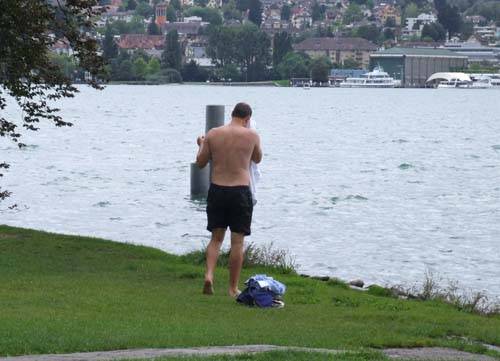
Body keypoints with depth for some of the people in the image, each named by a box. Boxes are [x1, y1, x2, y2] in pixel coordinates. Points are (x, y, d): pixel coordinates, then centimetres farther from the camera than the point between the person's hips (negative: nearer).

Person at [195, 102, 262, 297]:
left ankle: (209, 275, -6)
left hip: (217, 190, 2)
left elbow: (200, 162, 8)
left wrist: (201, 145, 27)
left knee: (216, 238, 14)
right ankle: (233, 288, 9)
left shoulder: (213, 134, 0)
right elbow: (257, 159, 13)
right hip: (240, 191, -2)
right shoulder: (251, 135, -5)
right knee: (237, 241, 5)